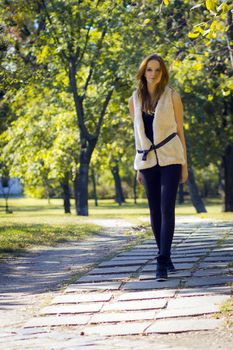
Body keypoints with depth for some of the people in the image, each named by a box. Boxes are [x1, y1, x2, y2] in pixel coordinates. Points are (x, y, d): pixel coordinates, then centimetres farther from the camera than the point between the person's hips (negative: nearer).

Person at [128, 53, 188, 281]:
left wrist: (184, 164, 1)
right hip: (148, 162, 3)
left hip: (170, 159, -3)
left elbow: (180, 130, 3)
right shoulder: (134, 100, 8)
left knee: (167, 210, -12)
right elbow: (138, 134, 14)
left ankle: (162, 263, -15)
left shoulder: (172, 96, 0)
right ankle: (166, 258, 20)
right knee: (155, 213, 6)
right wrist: (138, 167, 13)